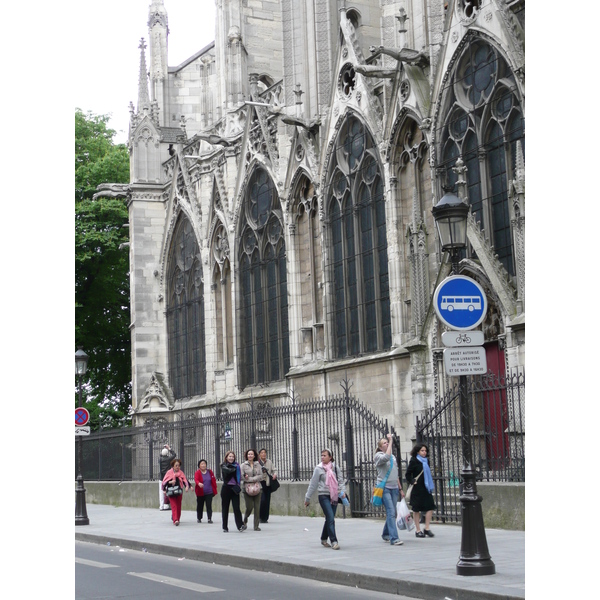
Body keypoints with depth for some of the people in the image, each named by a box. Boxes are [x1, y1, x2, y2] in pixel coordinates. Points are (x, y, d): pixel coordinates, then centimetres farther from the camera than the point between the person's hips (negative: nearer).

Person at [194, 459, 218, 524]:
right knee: (200, 506, 8)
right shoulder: (197, 473, -6)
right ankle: (199, 518, 23)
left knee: (209, 505, -7)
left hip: (209, 492, 1)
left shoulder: (210, 472, 4)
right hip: (200, 493, -1)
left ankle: (210, 518, -5)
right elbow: (196, 479, -25)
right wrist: (199, 483, -47)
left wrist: (214, 489, 8)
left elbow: (214, 481, 10)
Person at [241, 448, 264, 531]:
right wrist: (254, 479, -10)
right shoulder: (243, 465, 2)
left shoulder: (257, 464, 10)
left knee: (257, 508, -2)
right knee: (249, 507, -8)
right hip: (247, 488, -2)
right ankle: (245, 520, 22)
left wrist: (250, 478, -8)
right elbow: (241, 477, -7)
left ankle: (256, 526, 4)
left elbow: (261, 476, 4)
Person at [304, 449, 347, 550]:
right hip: (324, 496, -4)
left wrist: (342, 491, -8)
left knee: (329, 519, 11)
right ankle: (334, 541, -14)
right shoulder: (318, 469, -2)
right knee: (331, 518, -14)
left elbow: (340, 481, 10)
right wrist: (307, 498, 6)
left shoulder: (335, 467, 6)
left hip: (334, 496, 4)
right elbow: (313, 484, 2)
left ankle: (324, 539, 28)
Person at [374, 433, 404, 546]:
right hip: (384, 487, -7)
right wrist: (391, 441, -21)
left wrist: (400, 489, 22)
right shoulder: (378, 456, -3)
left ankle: (386, 534, 26)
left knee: (392, 513, 9)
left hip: (394, 488, 7)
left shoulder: (393, 456, 17)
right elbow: (386, 457, -28)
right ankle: (394, 538, -18)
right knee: (391, 512, -15)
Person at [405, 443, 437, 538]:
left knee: (430, 507, -1)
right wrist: (412, 482, -17)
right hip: (417, 488, -6)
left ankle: (427, 528, 8)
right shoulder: (414, 461, -7)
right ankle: (418, 530, 9)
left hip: (426, 488, 6)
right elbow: (408, 474, -5)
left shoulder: (426, 461, 11)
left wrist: (430, 486, 15)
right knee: (416, 509, 2)